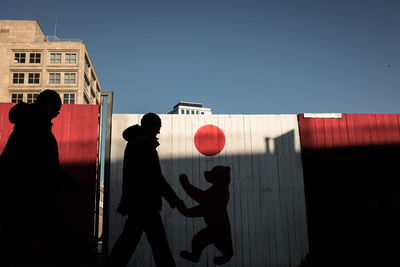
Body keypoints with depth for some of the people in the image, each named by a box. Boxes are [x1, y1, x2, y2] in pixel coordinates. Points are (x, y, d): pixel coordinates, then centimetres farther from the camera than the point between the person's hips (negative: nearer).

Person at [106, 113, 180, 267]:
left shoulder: (134, 142, 18)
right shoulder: (144, 143, -13)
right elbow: (154, 176, -18)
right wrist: (174, 199, -15)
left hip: (136, 201, 10)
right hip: (144, 202, -10)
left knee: (129, 238, 15)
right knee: (159, 242, -7)